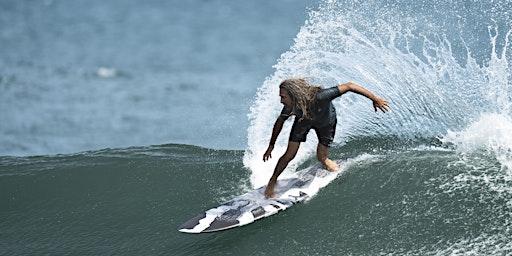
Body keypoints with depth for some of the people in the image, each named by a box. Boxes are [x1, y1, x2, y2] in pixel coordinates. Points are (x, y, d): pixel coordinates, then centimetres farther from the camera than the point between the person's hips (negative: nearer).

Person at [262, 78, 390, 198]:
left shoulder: (319, 97, -49)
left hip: (326, 122, -1)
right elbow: (280, 121, -12)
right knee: (289, 155, -2)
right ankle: (272, 181, 22)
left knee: (321, 158, 6)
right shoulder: (290, 106, -36)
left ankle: (324, 160, 45)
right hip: (304, 120, 1)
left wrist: (375, 99, -38)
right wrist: (271, 145, -4)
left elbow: (348, 86, -42)